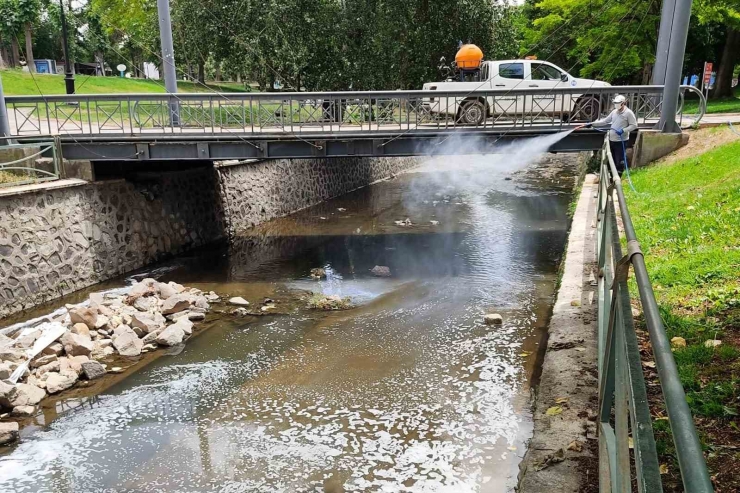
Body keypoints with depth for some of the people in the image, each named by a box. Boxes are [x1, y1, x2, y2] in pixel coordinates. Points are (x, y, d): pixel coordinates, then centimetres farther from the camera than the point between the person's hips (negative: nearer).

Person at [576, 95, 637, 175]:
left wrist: (623, 130, -23)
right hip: (612, 140, 7)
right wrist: (591, 124, 6)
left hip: (621, 141, -7)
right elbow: (605, 121, 12)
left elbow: (634, 125, -11)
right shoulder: (614, 112, 10)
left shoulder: (628, 113, -11)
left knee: (619, 162, -1)